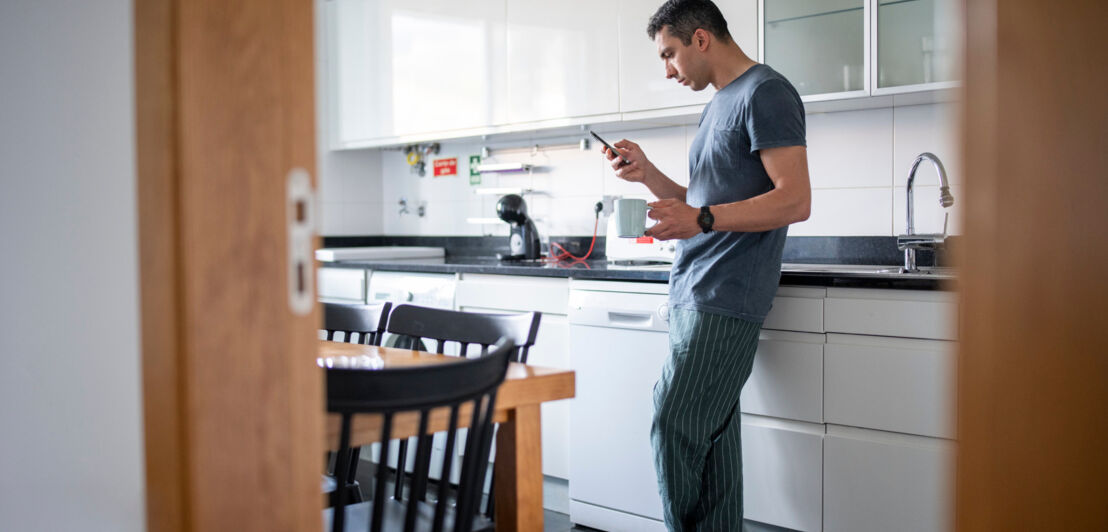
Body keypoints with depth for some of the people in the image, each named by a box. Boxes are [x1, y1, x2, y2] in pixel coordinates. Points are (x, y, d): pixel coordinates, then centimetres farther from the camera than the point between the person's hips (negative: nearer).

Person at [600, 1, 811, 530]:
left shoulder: (766, 93, -7)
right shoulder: (719, 104, 22)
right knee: (710, 435, 8)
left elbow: (795, 200, -17)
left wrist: (703, 219, -27)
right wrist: (647, 172, 10)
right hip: (694, 296, 9)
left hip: (723, 301, -9)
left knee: (674, 431, -10)